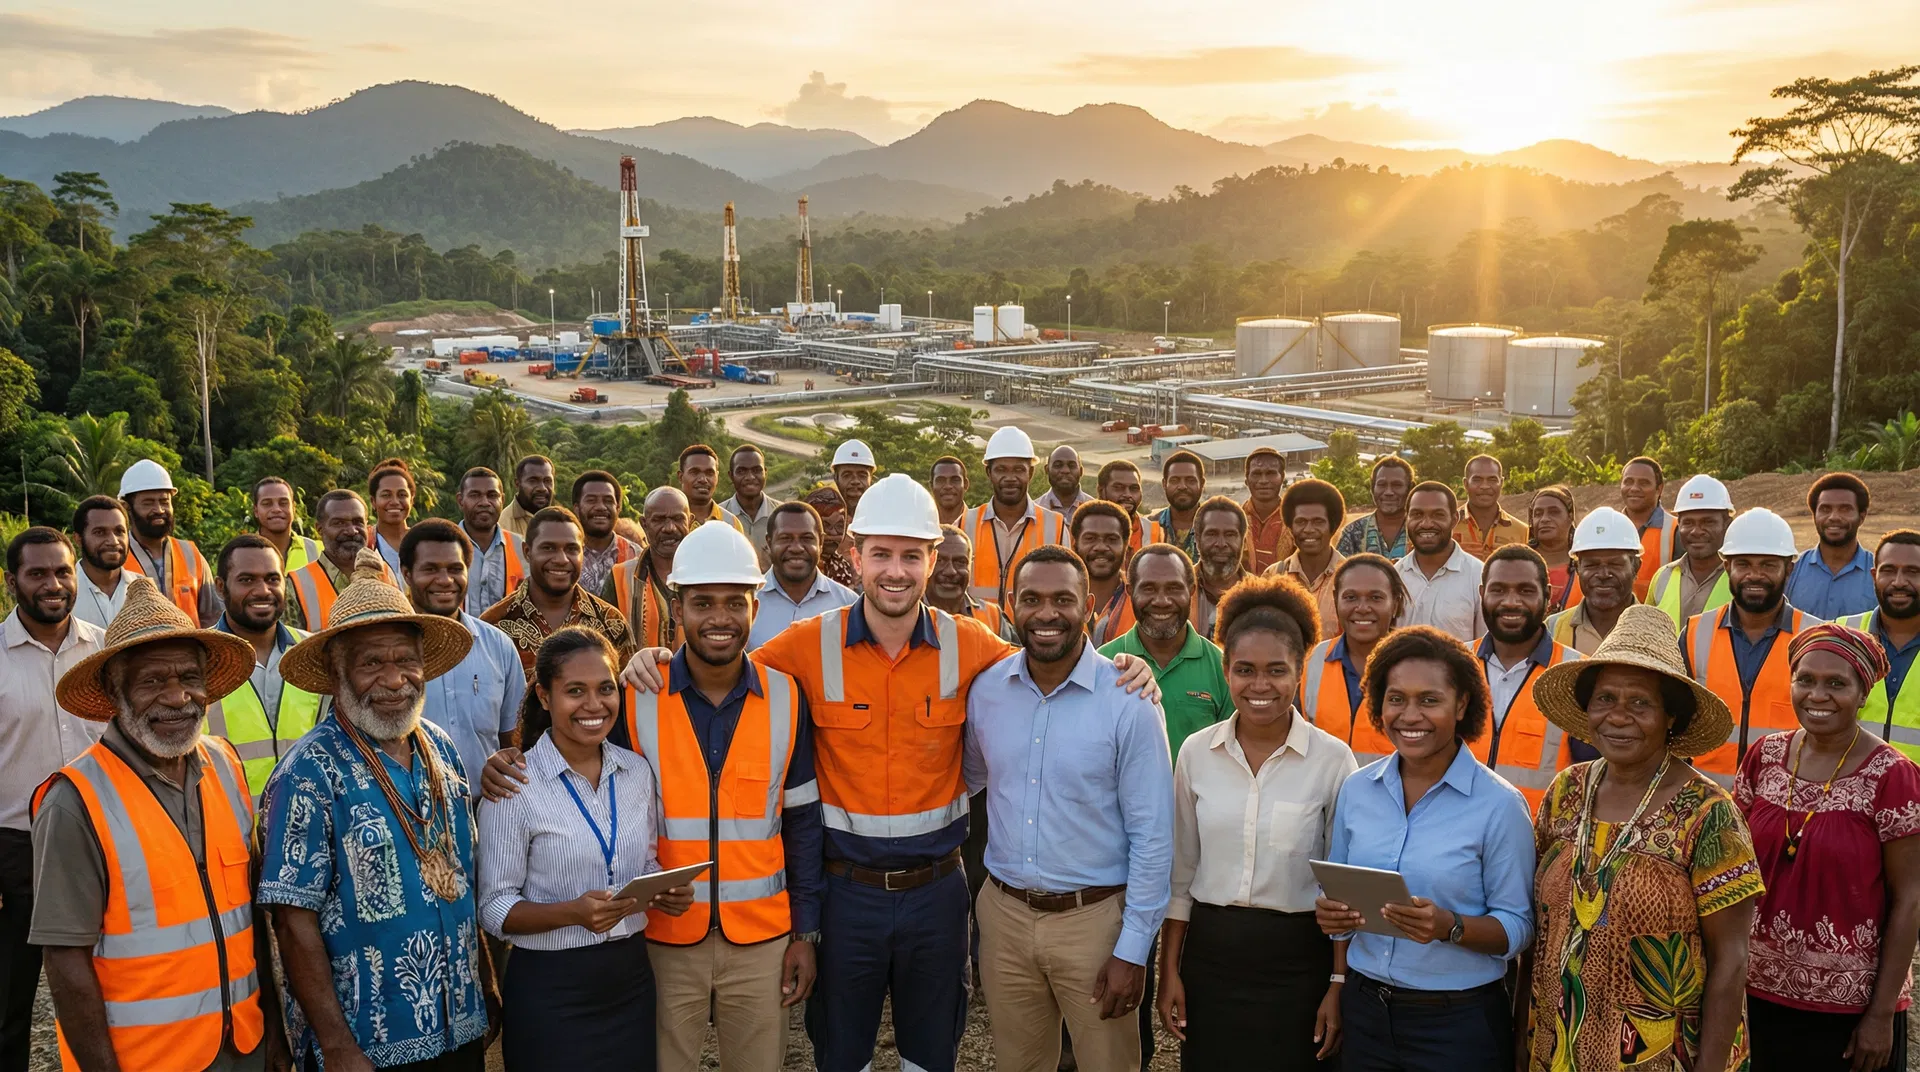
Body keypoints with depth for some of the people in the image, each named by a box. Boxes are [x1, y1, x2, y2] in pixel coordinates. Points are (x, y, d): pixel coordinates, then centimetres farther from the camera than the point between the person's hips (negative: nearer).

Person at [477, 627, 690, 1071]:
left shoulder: (638, 772, 3)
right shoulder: (514, 787, -12)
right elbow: (494, 908, -10)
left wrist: (664, 892, -6)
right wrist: (574, 912, -26)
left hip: (631, 979, 5)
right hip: (549, 989, -5)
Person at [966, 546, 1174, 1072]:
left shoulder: (1129, 702, -14)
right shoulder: (985, 690, -3)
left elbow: (1152, 836, -10)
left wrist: (1133, 950, -10)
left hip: (1095, 918, -3)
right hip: (1004, 914, 4)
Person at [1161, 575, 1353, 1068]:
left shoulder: (1332, 759, -8)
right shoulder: (1196, 752, -1)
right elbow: (1180, 870, 6)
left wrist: (1339, 985, -4)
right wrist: (1170, 971, 5)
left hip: (1296, 960, -2)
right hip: (1209, 953, 2)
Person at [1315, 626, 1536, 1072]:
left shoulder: (1499, 805, -10)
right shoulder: (1356, 789, 2)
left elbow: (1518, 929, -8)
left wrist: (1450, 927, -25)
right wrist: (1330, 913, -10)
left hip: (1459, 1023, -4)